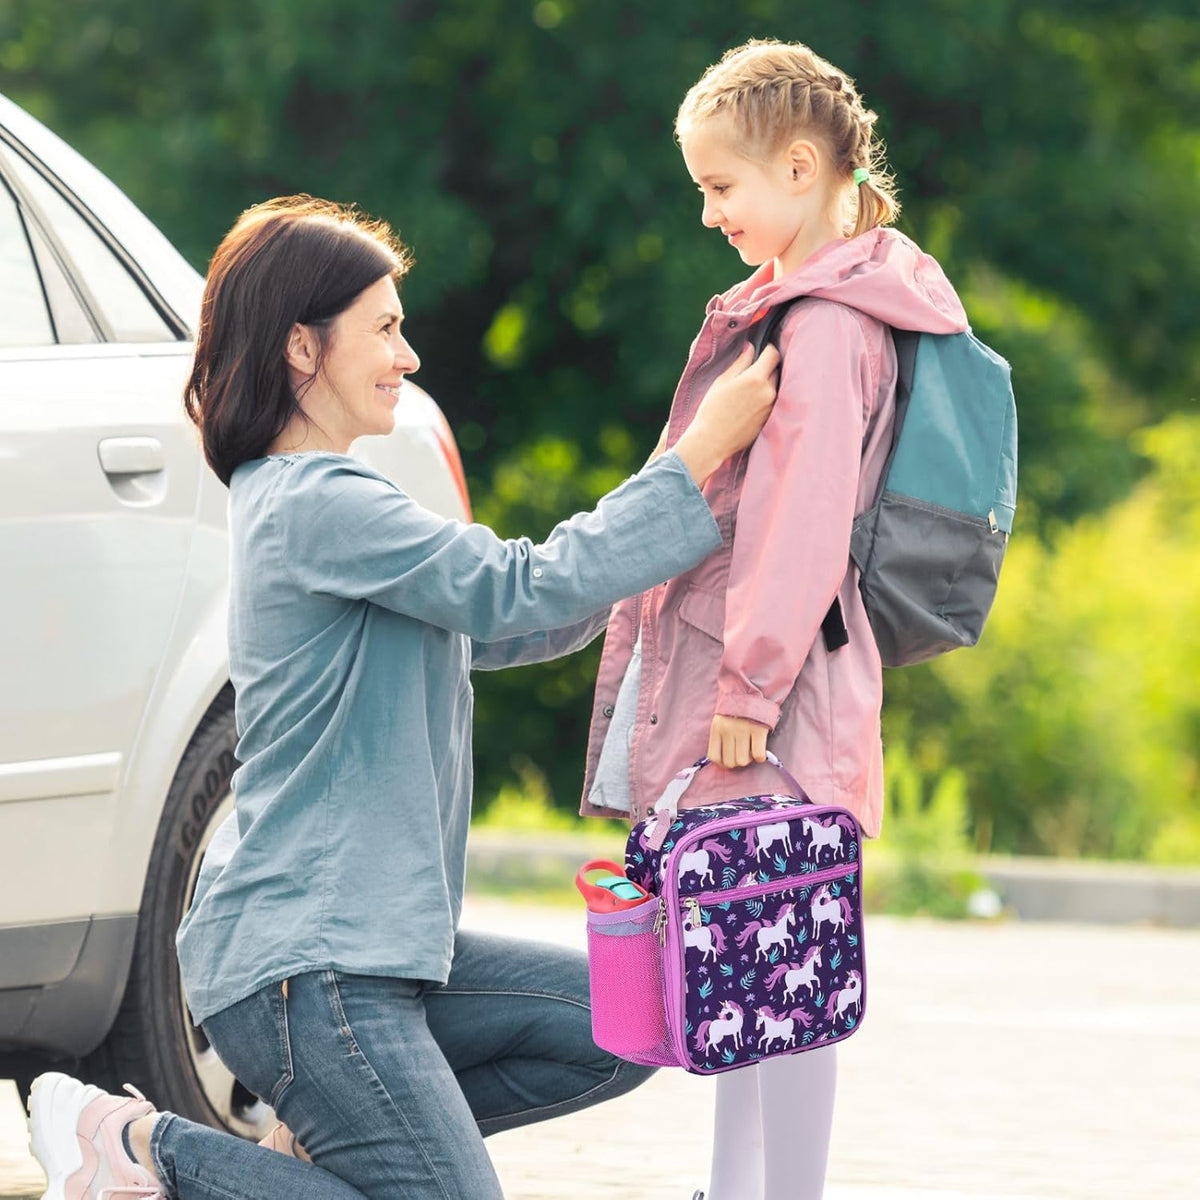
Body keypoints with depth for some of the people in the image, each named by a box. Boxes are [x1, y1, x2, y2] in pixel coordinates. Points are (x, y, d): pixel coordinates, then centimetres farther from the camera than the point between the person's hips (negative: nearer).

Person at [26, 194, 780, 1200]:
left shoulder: (297, 499, 17)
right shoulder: (320, 506, -16)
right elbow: (527, 590, -20)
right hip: (301, 957, -10)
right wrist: (701, 451, -15)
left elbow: (496, 629, 21)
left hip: (370, 944, 10)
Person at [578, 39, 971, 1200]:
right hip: (726, 677, 10)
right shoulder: (791, 301, 17)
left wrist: (752, 679, -21)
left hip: (776, 683, -10)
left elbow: (804, 514, -21)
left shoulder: (825, 320, -14)